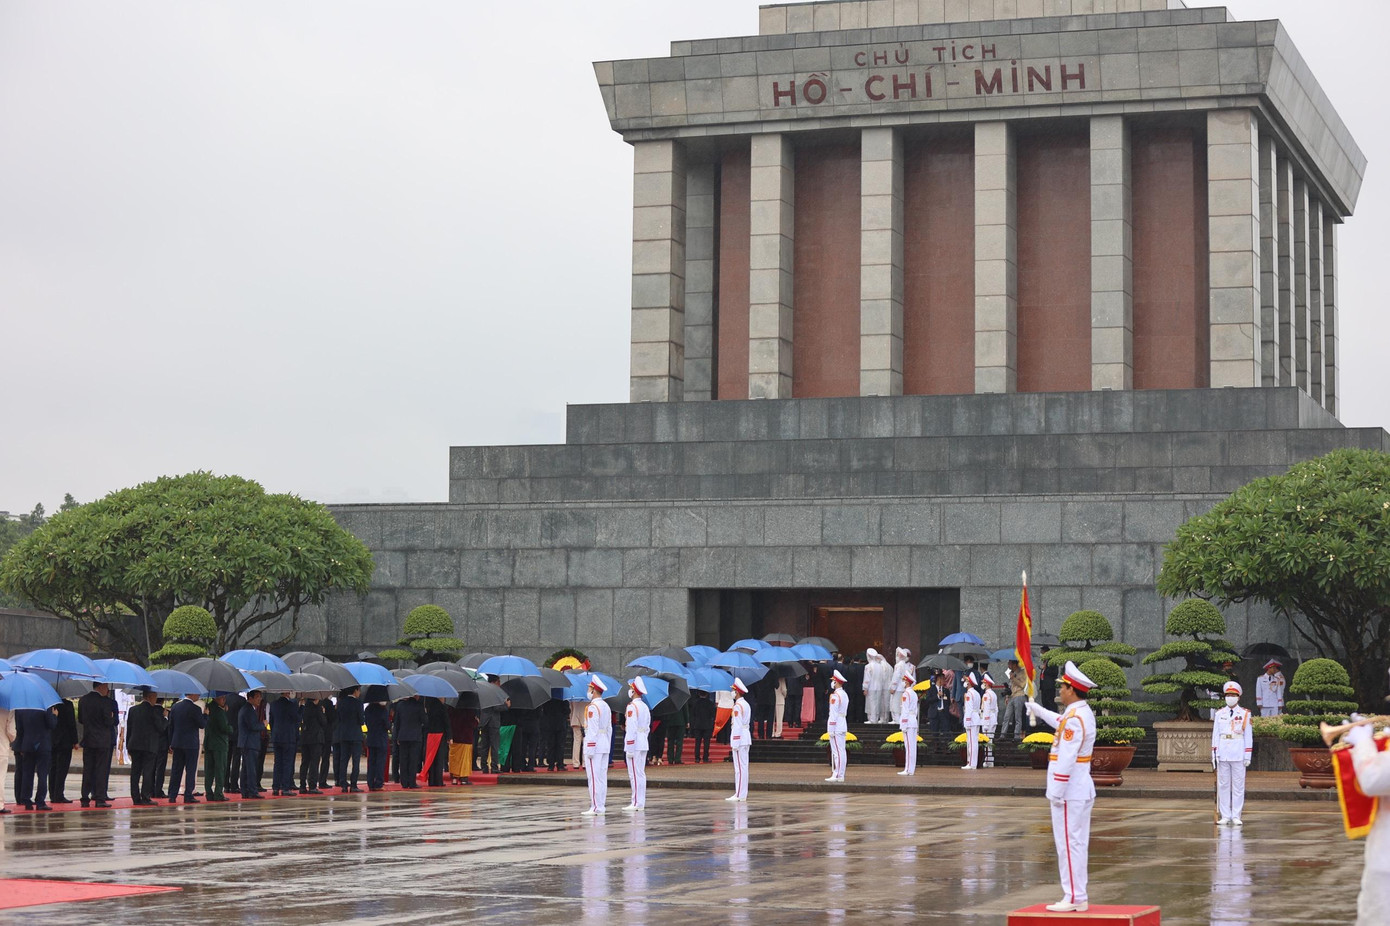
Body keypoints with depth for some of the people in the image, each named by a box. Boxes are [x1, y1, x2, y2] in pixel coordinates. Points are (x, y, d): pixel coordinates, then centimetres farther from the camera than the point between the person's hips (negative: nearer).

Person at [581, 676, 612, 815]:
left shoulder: (592, 707, -14)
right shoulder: (606, 707, 13)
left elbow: (592, 730, -19)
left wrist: (590, 750, -18)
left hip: (593, 745, -9)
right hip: (605, 746, 9)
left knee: (594, 777, -7)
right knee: (602, 777, 9)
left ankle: (595, 807, -8)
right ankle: (601, 806, 11)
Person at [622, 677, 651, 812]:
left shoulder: (632, 707, -14)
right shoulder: (645, 707, 14)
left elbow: (631, 728, -18)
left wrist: (629, 748, -18)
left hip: (634, 744, -9)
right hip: (643, 743, 9)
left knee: (635, 774, -6)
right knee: (641, 774, 11)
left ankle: (637, 803, -6)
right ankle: (641, 802, 14)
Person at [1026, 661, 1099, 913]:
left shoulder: (1074, 718, -20)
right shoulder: (1083, 713, 11)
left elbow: (1066, 759, -24)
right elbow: (1062, 724, 34)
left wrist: (1056, 791, -22)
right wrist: (1039, 711, 48)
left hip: (1069, 792, -10)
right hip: (1082, 789, 10)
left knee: (1068, 844, -6)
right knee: (1076, 845, 13)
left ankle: (1074, 899, -4)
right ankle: (1078, 897, 18)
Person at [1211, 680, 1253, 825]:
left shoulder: (1245, 714, 2)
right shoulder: (1219, 714, 7)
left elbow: (1248, 736, 2)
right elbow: (1215, 735, 8)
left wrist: (1247, 756, -2)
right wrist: (1214, 754, 2)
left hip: (1238, 755, -2)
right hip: (1223, 755, 2)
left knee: (1238, 786, 1)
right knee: (1223, 786, 3)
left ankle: (1236, 816, 5)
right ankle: (1225, 816, 7)